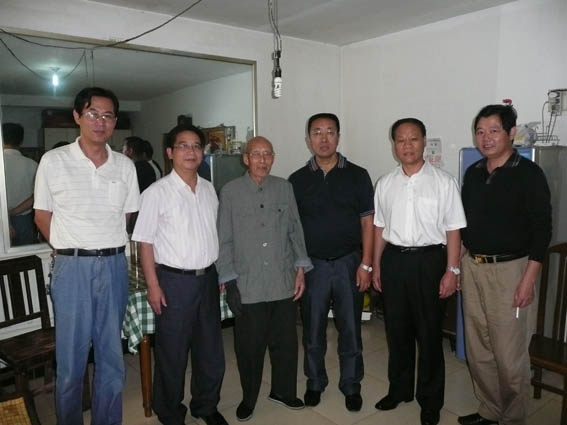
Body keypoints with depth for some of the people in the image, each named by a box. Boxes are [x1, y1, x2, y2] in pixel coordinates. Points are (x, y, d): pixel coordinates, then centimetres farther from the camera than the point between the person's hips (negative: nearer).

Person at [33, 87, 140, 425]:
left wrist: (109, 247, 7)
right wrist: (72, 249, 4)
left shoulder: (125, 166, 4)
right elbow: (42, 216, 5)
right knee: (71, 358, 8)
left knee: (112, 356, 13)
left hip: (114, 266, 3)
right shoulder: (53, 161, -3)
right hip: (73, 268, -2)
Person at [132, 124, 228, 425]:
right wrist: (153, 285, -11)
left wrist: (220, 273, 12)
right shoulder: (157, 193, -10)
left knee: (210, 348, 16)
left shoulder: (209, 189, 6)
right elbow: (145, 242, -8)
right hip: (174, 280, -5)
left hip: (207, 277, 5)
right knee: (172, 352, 10)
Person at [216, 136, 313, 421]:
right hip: (248, 286, -2)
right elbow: (224, 241, -1)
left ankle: (282, 390, 38)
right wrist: (229, 282, -4)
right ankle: (248, 398, 34)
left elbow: (295, 230, 8)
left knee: (285, 342, 14)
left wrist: (301, 269, 3)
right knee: (249, 346, 10)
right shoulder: (230, 192, -3)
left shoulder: (284, 188, 4)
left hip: (284, 283, 2)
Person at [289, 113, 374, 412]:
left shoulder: (357, 176, 1)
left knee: (350, 329, 10)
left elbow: (367, 221, 1)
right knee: (313, 329, 12)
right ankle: (315, 382, 33)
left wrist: (366, 264, -6)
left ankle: (351, 386, 29)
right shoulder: (297, 180, 3)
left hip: (349, 263, 0)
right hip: (312, 264, 1)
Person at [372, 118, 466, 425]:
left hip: (429, 260, -3)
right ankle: (399, 389, 35)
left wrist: (452, 270, -10)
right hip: (394, 259, 4)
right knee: (396, 329, 15)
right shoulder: (385, 183, 5)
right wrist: (376, 265, 8)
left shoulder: (443, 182, -6)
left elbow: (453, 230, -6)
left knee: (429, 333, 8)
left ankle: (430, 400, 27)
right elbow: (379, 227, 9)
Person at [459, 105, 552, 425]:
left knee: (509, 353, 2)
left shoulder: (528, 174, -8)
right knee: (478, 348, 14)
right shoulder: (473, 173, 9)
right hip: (473, 267, 6)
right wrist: (458, 266, 11)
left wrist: (528, 280, -15)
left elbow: (542, 229, -10)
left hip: (509, 269, -6)